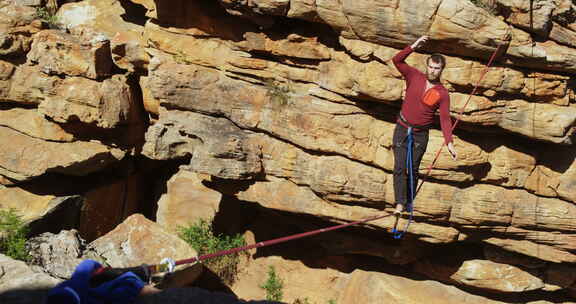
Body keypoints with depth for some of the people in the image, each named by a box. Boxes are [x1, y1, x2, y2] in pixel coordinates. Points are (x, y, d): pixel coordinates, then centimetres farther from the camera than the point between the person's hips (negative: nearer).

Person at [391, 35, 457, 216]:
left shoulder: (442, 94, -6)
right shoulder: (414, 77, -4)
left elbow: (445, 119, -10)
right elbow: (397, 60, -10)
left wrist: (449, 142, -21)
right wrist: (413, 47, -21)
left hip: (421, 134, 0)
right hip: (402, 128, 0)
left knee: (413, 169, 8)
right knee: (400, 167, -11)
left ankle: (410, 202, 17)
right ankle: (400, 203, -15)